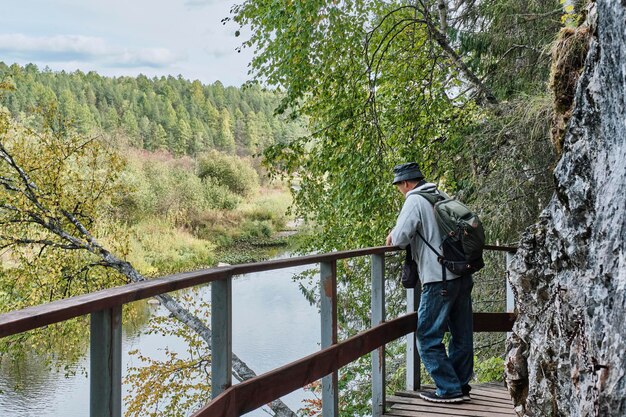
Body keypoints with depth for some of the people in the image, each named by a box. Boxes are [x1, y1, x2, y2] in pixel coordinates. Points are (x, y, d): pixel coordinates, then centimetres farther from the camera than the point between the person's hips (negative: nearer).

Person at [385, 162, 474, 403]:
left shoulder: (414, 201, -8)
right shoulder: (442, 197, 14)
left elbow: (399, 238, -16)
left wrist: (393, 237, 6)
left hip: (439, 280, -8)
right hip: (463, 276, 8)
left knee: (428, 338, 1)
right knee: (461, 336, 15)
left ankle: (449, 390, 3)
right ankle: (461, 385, 24)